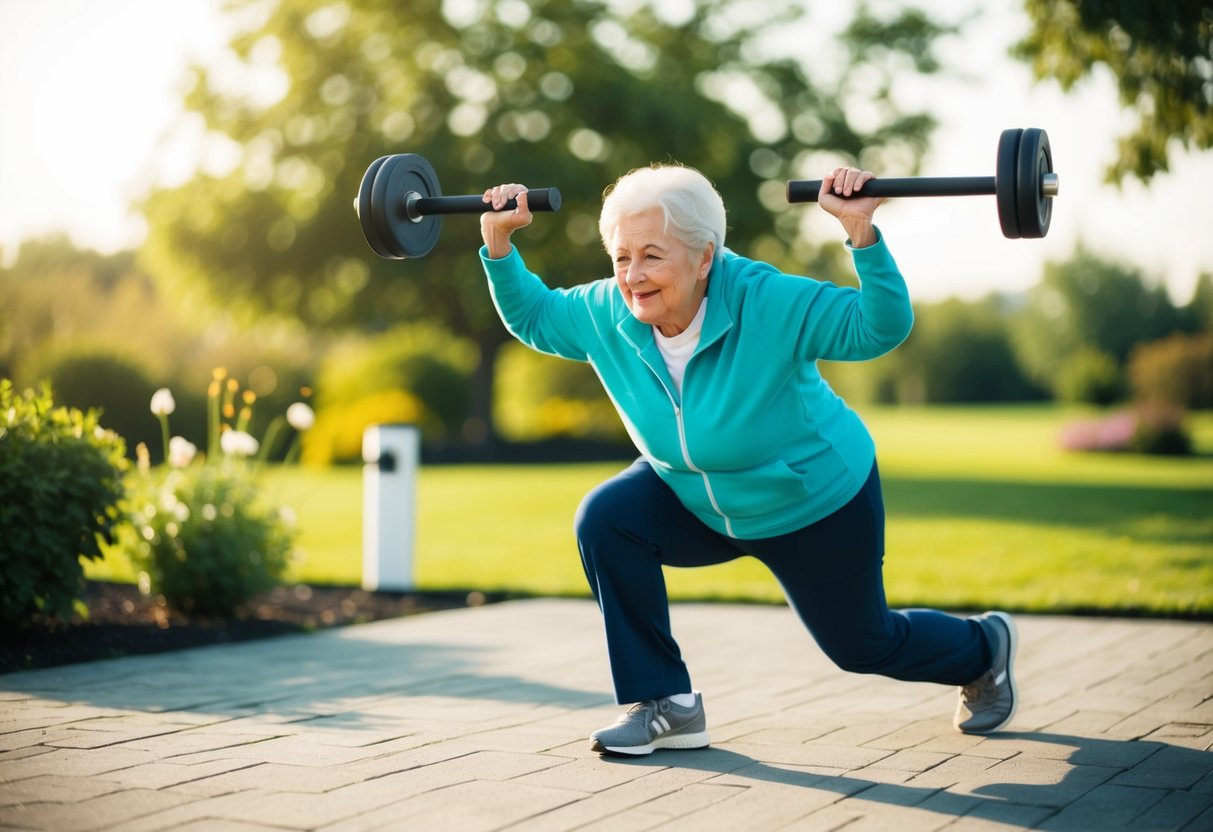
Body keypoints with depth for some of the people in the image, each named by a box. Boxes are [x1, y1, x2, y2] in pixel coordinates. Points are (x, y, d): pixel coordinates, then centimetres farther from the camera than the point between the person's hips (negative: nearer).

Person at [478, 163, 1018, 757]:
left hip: (816, 504, -4)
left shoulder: (768, 303, -32)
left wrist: (861, 233, -47)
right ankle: (667, 705, -13)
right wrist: (499, 242, -13)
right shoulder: (607, 314, -18)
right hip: (696, 504, 4)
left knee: (864, 647, 11)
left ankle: (985, 647, 48)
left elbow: (881, 328, -34)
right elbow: (532, 316, 1)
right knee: (606, 518, -24)